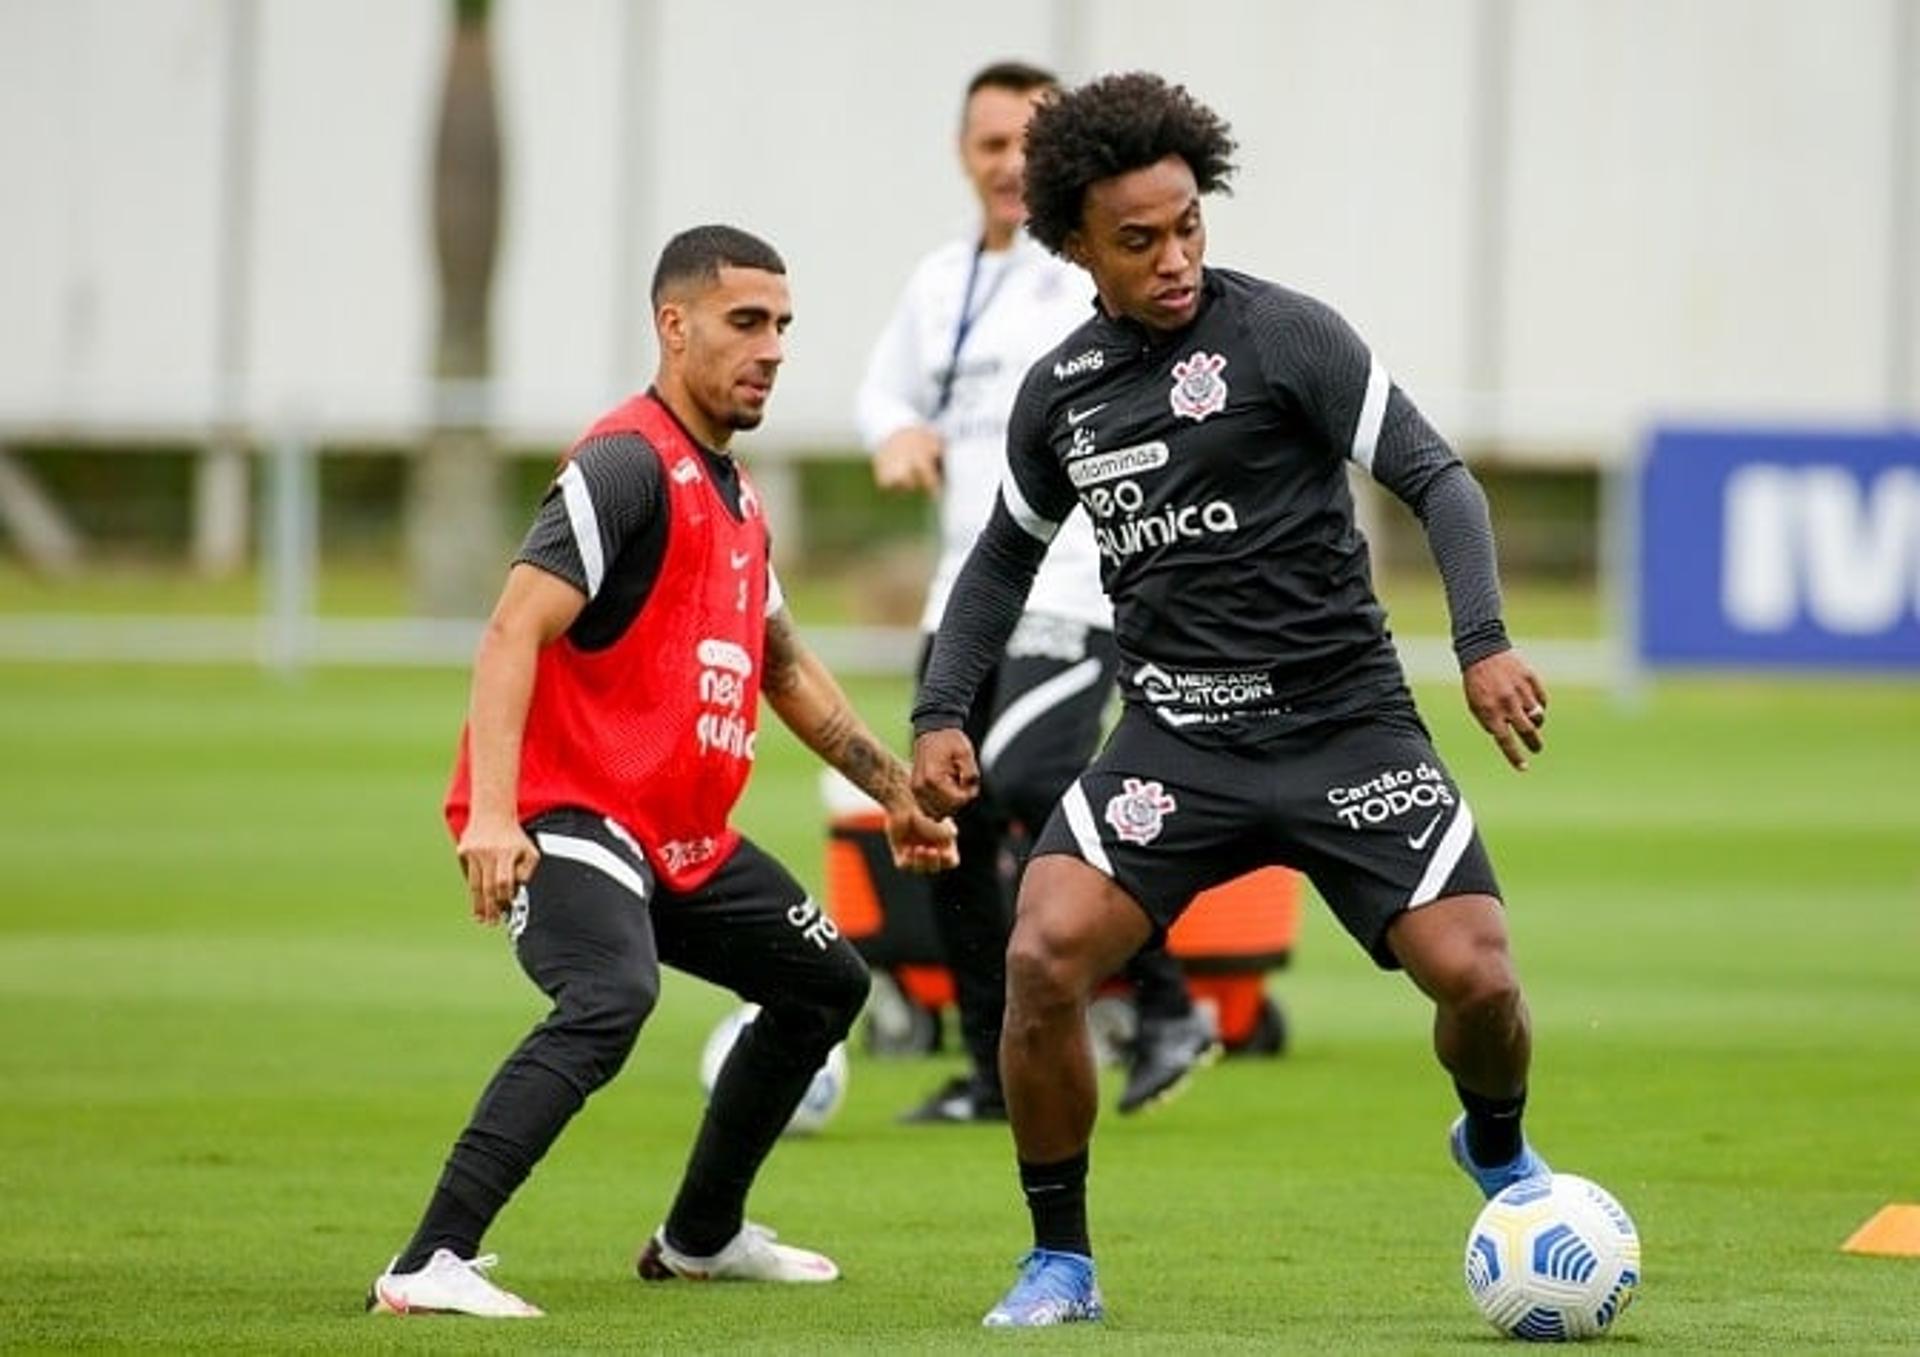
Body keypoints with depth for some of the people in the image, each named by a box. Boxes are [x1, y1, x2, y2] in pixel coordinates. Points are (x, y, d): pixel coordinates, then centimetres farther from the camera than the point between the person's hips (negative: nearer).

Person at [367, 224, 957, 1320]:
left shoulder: (733, 494, 16)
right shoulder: (629, 466, -14)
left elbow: (785, 666, 30)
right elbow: (515, 630, -24)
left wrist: (896, 791, 31)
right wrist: (491, 812, -35)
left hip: (684, 836, 10)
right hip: (569, 815, -10)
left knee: (828, 982, 21)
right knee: (612, 998, -34)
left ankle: (701, 1235, 34)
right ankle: (430, 1266, -39)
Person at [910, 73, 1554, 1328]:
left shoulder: (1284, 336, -8)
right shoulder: (1060, 390, 7)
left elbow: (1438, 480, -10)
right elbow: (1007, 555, 23)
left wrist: (1483, 640, -25)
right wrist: (943, 715, 11)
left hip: (1344, 724, -3)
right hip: (1178, 739, 3)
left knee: (1474, 975, -14)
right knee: (1043, 954, -19)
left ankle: (1497, 1149, 24)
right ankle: (1060, 1262, -1)